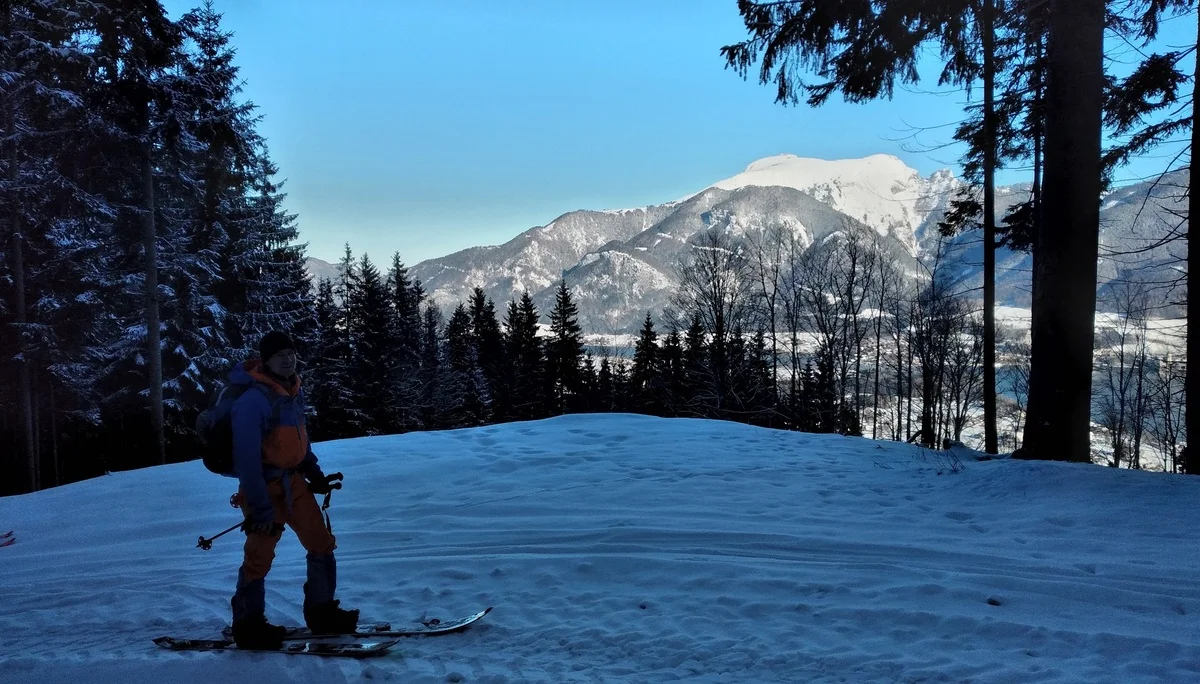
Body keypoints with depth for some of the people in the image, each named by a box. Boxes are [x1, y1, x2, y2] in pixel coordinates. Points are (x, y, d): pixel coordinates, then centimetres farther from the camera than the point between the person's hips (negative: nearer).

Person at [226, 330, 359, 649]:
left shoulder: (294, 391, 5)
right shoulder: (253, 400, -21)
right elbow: (247, 457, -24)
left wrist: (314, 472, 16)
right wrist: (259, 507, -24)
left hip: (293, 481, 8)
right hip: (265, 486, -8)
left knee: (322, 545, 8)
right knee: (259, 556, 3)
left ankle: (322, 612, 21)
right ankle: (247, 625, 22)